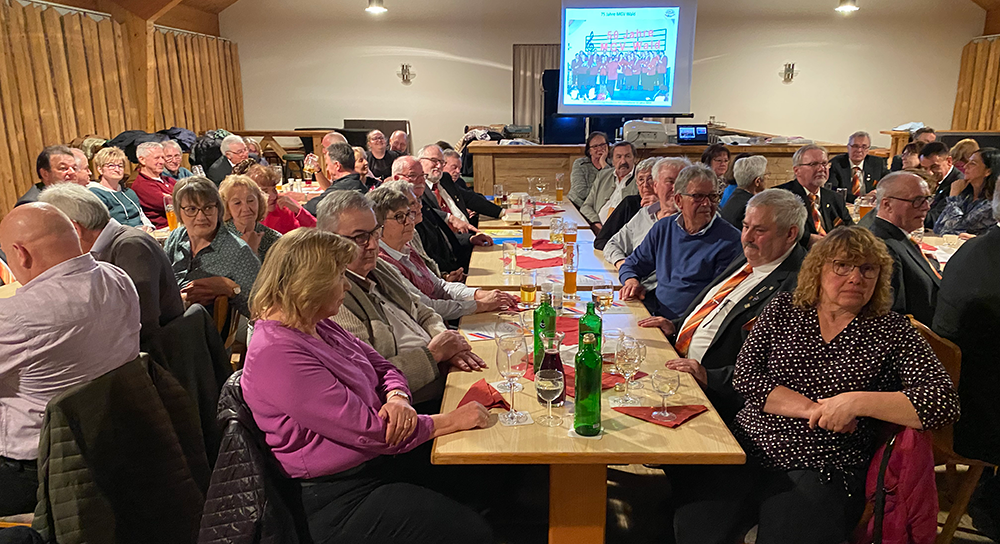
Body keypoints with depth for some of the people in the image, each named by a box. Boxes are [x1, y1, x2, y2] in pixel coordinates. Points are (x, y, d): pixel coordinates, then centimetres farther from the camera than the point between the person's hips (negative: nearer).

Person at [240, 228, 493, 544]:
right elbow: (367, 431, -25)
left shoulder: (319, 326, 6)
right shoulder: (276, 354, -24)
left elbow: (382, 367, 12)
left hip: (383, 460, 9)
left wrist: (398, 399, -12)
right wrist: (452, 420, -17)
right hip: (341, 497, -9)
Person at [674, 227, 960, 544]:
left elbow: (944, 403, -8)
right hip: (749, 450, 2)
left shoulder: (892, 331, 3)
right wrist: (813, 408, -12)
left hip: (823, 473, -1)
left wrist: (857, 402, -18)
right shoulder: (783, 309, 8)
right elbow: (745, 375, -1)